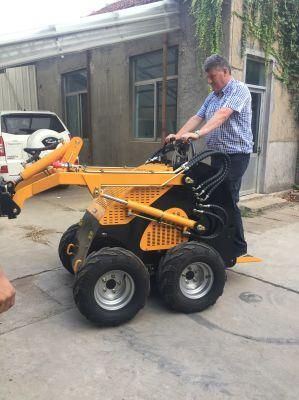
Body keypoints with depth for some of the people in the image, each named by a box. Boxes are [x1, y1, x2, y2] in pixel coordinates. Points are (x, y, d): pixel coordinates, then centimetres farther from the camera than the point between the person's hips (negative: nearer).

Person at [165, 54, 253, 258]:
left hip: (236, 154, -8)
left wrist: (198, 134, -37)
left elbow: (222, 115, -25)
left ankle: (238, 246, 5)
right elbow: (197, 118, 10)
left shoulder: (239, 89, -9)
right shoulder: (212, 97, 17)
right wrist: (177, 135, -5)